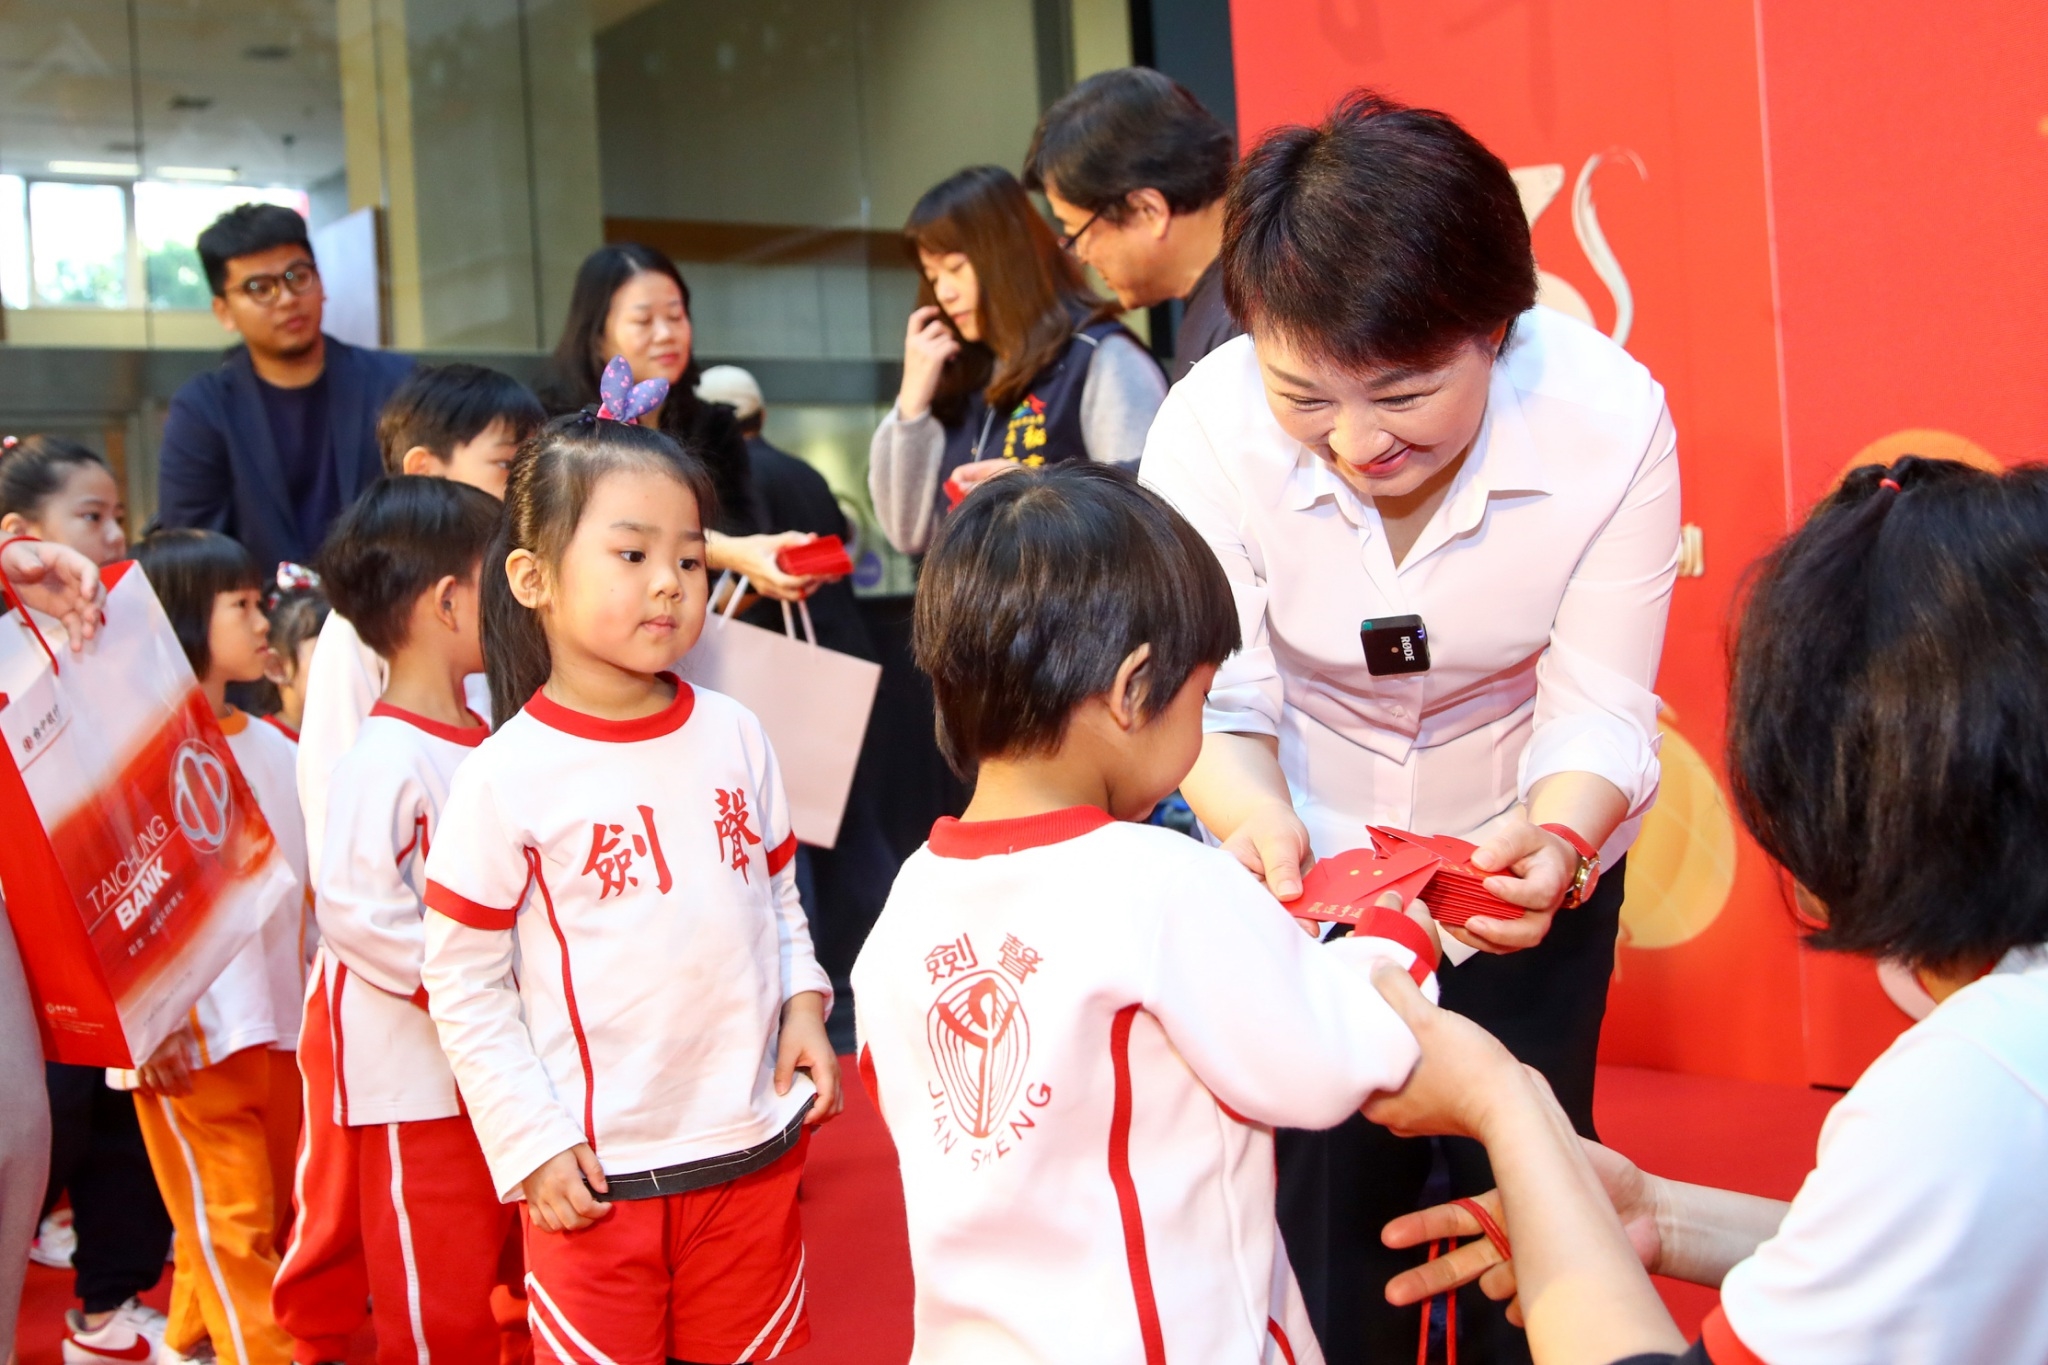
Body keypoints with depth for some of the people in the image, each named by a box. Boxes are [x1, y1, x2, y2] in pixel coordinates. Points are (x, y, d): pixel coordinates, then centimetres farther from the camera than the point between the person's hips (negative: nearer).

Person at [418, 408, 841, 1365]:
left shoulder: (734, 735, 2)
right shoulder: (507, 777, -12)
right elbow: (463, 986, -7)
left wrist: (802, 1003, -1)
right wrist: (530, 1142, -9)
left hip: (753, 1146, 4)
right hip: (596, 1176, -4)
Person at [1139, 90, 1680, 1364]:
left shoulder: (1612, 419, -27)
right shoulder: (1209, 427, -27)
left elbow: (1599, 716, -21)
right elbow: (1218, 703, -20)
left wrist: (1555, 844, -42)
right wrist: (1255, 818, -42)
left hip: (1535, 850, 0)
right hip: (1312, 859, 0)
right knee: (1332, 1185, 6)